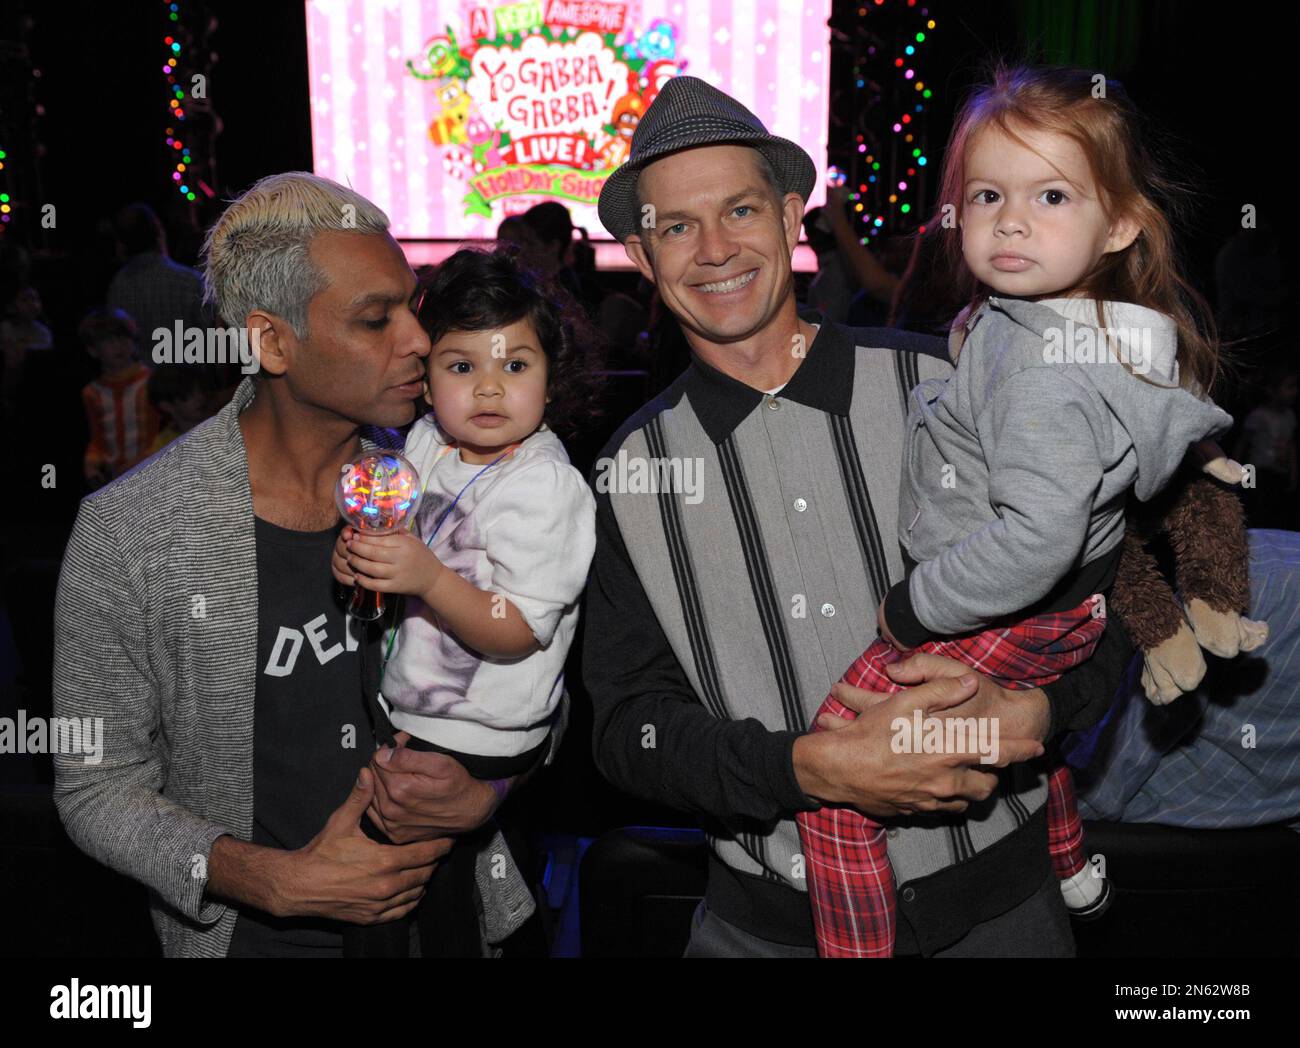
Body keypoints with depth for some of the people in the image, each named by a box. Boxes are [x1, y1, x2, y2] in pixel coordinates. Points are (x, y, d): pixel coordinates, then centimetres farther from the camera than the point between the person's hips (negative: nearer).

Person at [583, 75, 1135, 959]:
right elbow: (629, 727, -6)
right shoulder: (634, 469, -2)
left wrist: (1027, 711, -23)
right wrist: (816, 768, -23)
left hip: (992, 901, 0)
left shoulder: (940, 382, -8)